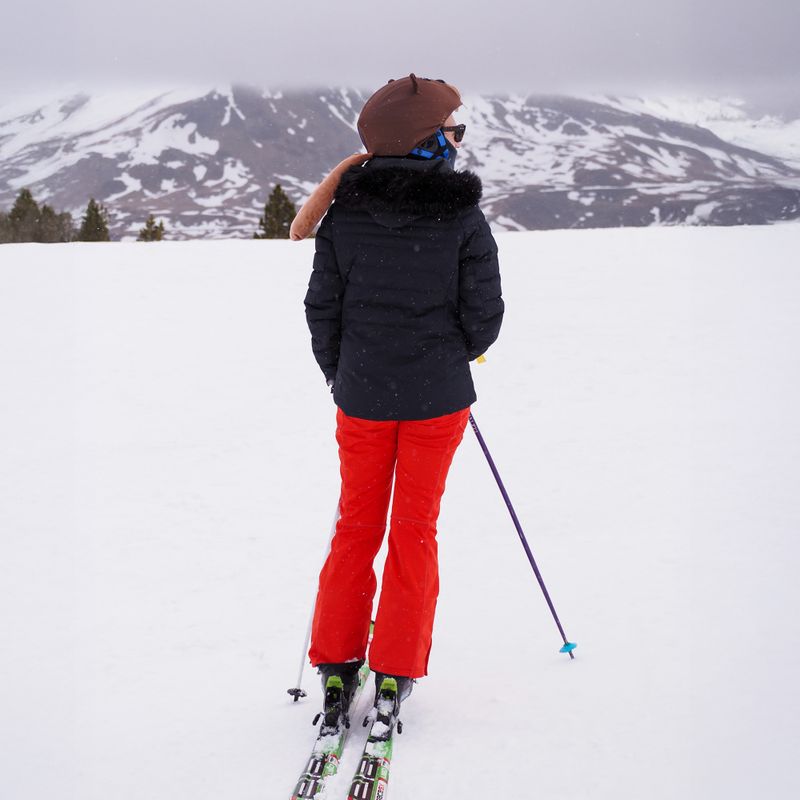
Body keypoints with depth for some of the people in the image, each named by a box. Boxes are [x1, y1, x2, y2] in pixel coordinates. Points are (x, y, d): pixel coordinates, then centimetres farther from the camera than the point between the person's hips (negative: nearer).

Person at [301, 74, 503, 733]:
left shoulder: (344, 209, -4)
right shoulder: (463, 214, -11)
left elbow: (323, 307, -1)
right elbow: (484, 314, -8)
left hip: (361, 397, 2)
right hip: (437, 398, -2)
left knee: (356, 524, 14)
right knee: (416, 530, 10)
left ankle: (336, 664, 17)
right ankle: (396, 672, 12)